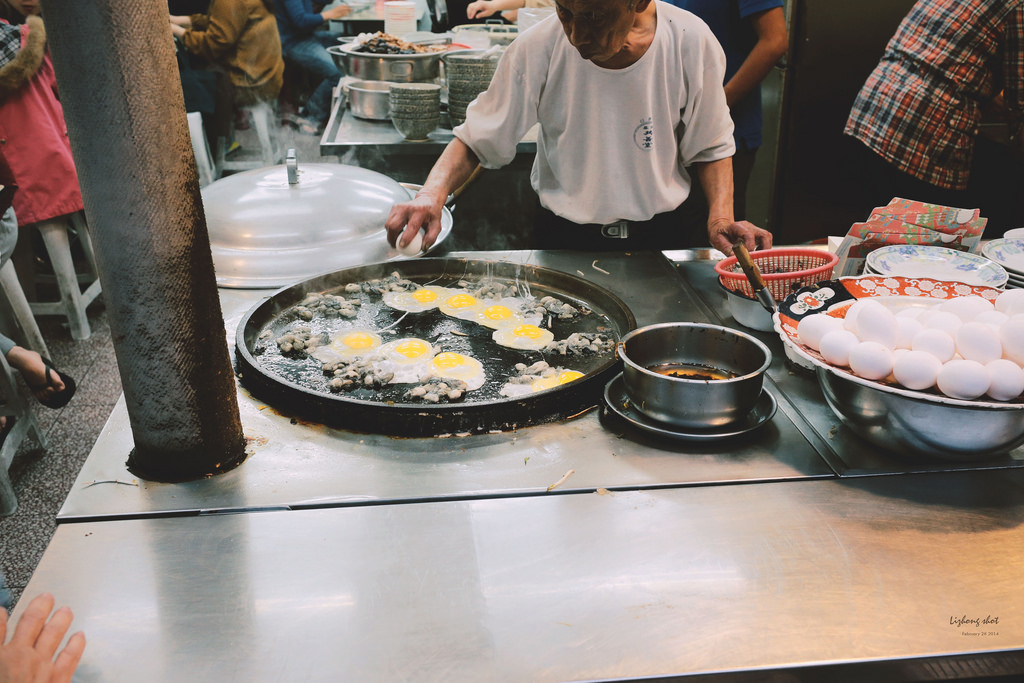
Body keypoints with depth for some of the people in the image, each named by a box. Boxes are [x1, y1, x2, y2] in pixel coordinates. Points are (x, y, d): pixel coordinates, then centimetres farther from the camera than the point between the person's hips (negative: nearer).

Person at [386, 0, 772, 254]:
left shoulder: (691, 43, -11)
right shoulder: (537, 49, -14)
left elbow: (710, 147, 4)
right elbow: (476, 139, -4)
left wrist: (721, 216, -13)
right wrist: (433, 194, -23)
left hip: (661, 236, 1)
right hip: (564, 239, 0)